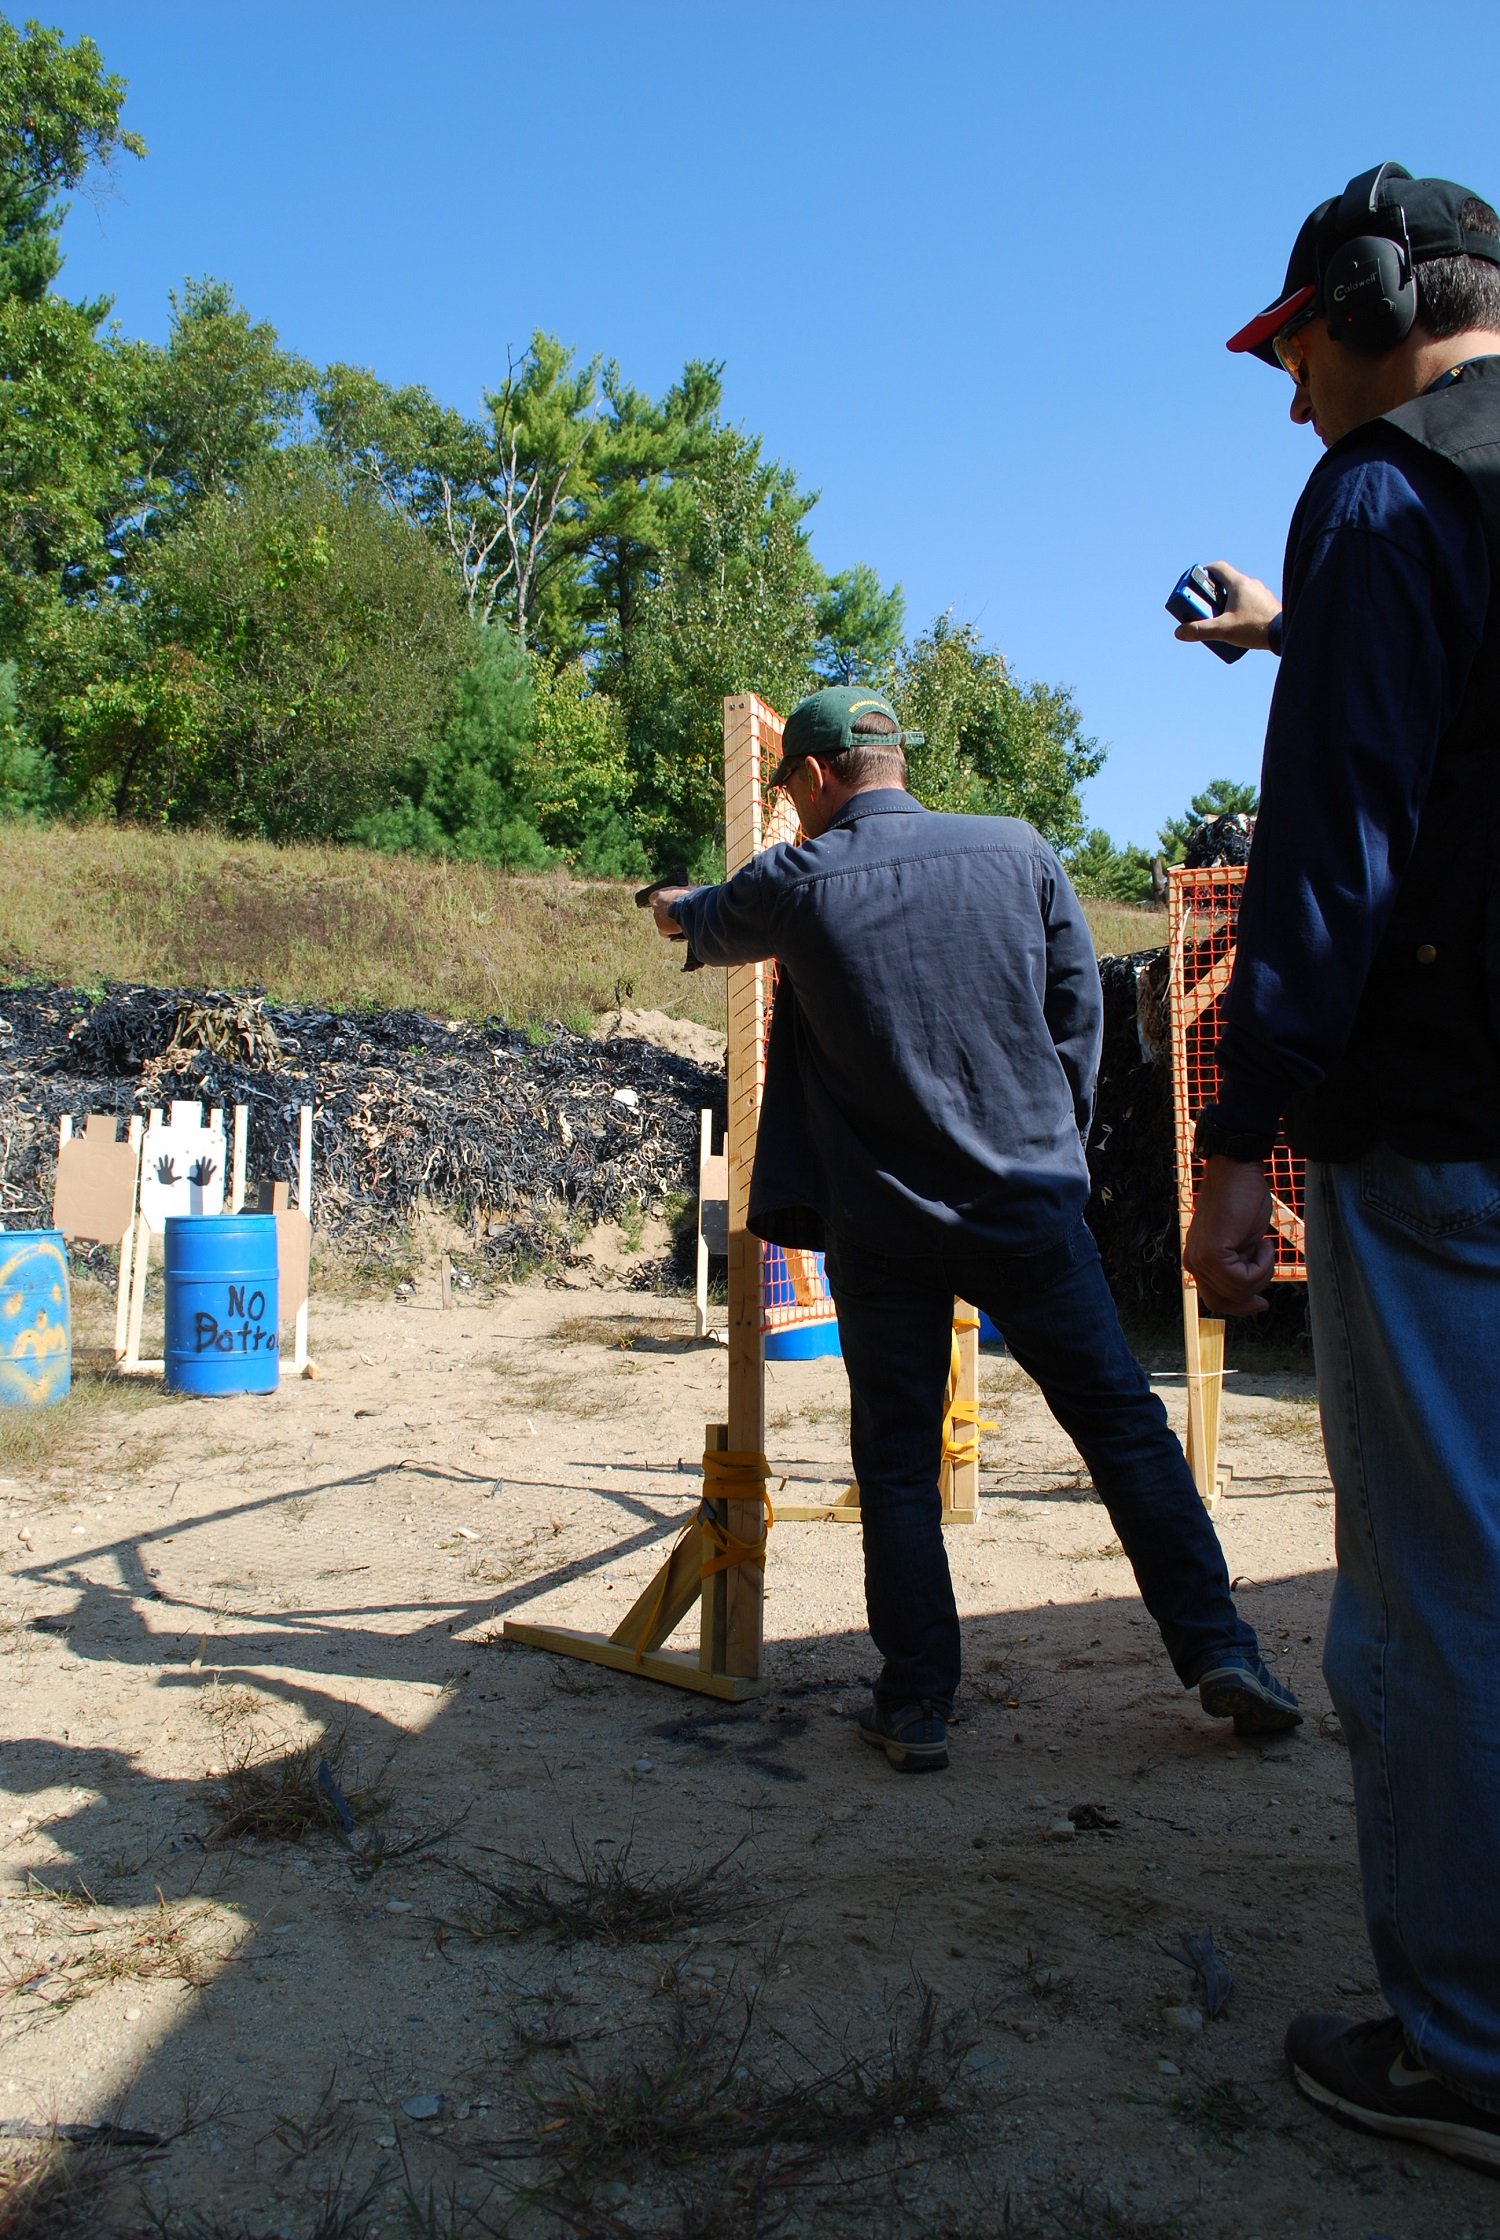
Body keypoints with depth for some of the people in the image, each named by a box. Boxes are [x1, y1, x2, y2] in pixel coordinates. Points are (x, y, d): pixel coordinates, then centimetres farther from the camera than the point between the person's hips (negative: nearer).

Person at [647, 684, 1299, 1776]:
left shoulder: (795, 882, -4)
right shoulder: (1019, 850, 0)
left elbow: (708, 926, 18)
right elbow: (1079, 1009, 5)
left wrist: (678, 908, 43)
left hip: (881, 1220, -1)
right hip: (1030, 1200, 1)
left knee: (897, 1460, 9)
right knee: (1125, 1425, 9)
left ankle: (918, 1706, 12)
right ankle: (1221, 1652, 12)